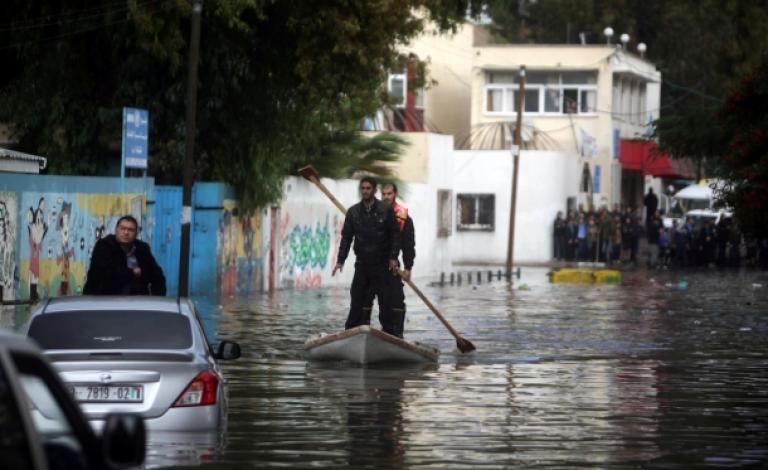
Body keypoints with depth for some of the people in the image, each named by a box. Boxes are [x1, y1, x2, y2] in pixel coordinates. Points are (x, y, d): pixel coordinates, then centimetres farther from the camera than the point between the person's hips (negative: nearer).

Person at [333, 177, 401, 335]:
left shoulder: (386, 210, -2)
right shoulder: (353, 212, 4)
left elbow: (395, 234, -1)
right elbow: (346, 237, 6)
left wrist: (393, 257, -9)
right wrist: (340, 260, -1)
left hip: (382, 263, -2)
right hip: (362, 263, 2)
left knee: (385, 299, -1)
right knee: (357, 298, 3)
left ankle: (388, 332, 5)